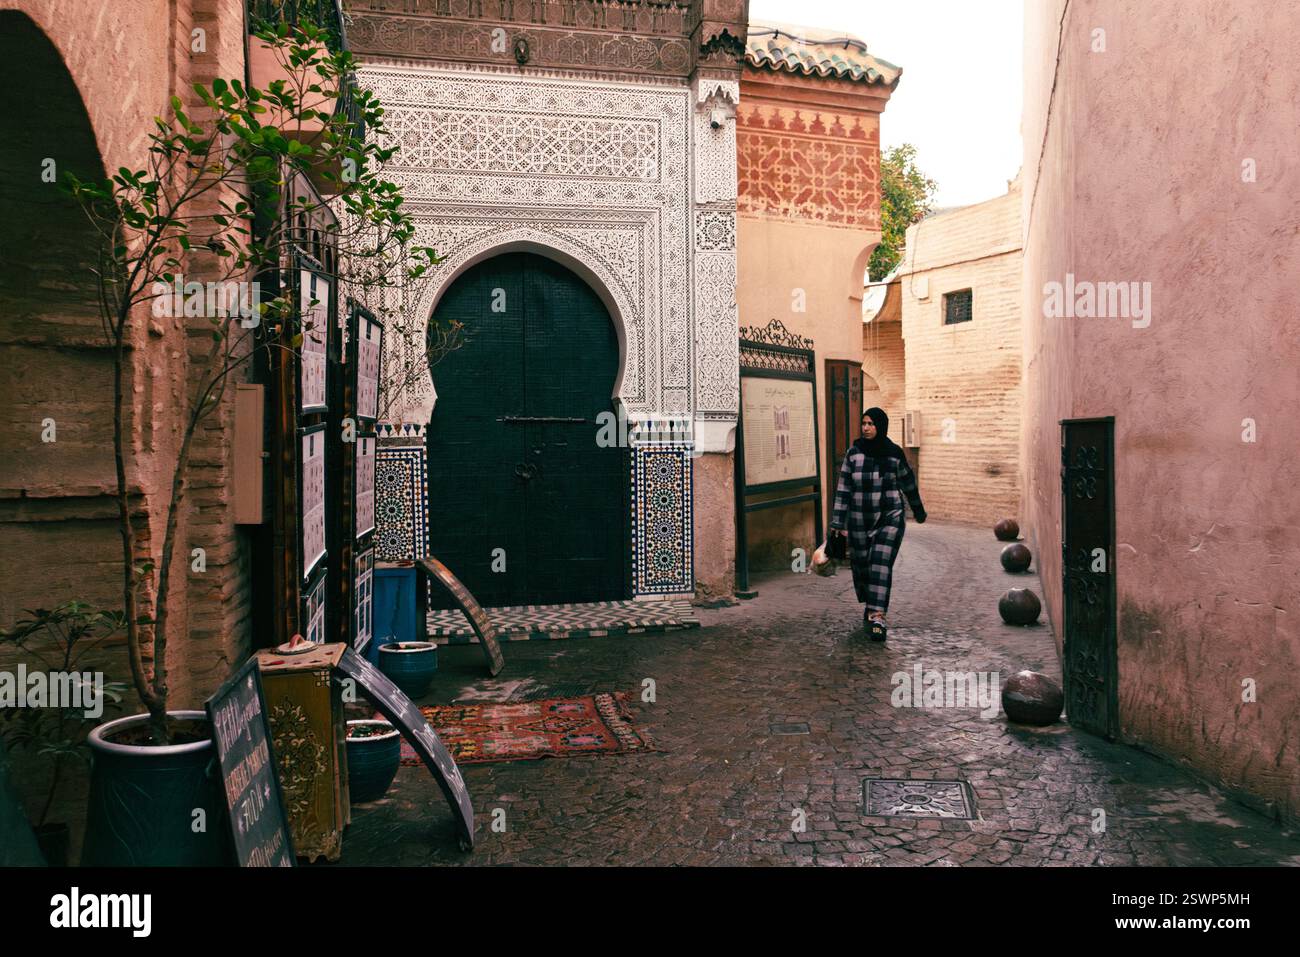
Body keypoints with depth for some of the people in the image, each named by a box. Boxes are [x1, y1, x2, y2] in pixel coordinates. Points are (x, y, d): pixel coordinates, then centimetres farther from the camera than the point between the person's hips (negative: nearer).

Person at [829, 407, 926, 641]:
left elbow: (908, 482, 13)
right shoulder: (853, 453, -3)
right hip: (860, 520, 2)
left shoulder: (894, 453, -3)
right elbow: (843, 489, -1)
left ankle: (876, 616, -17)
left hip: (890, 519, -2)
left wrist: (918, 509, 24)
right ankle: (870, 607, 33)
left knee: (881, 564, -14)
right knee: (861, 565, 9)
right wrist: (838, 522, -3)